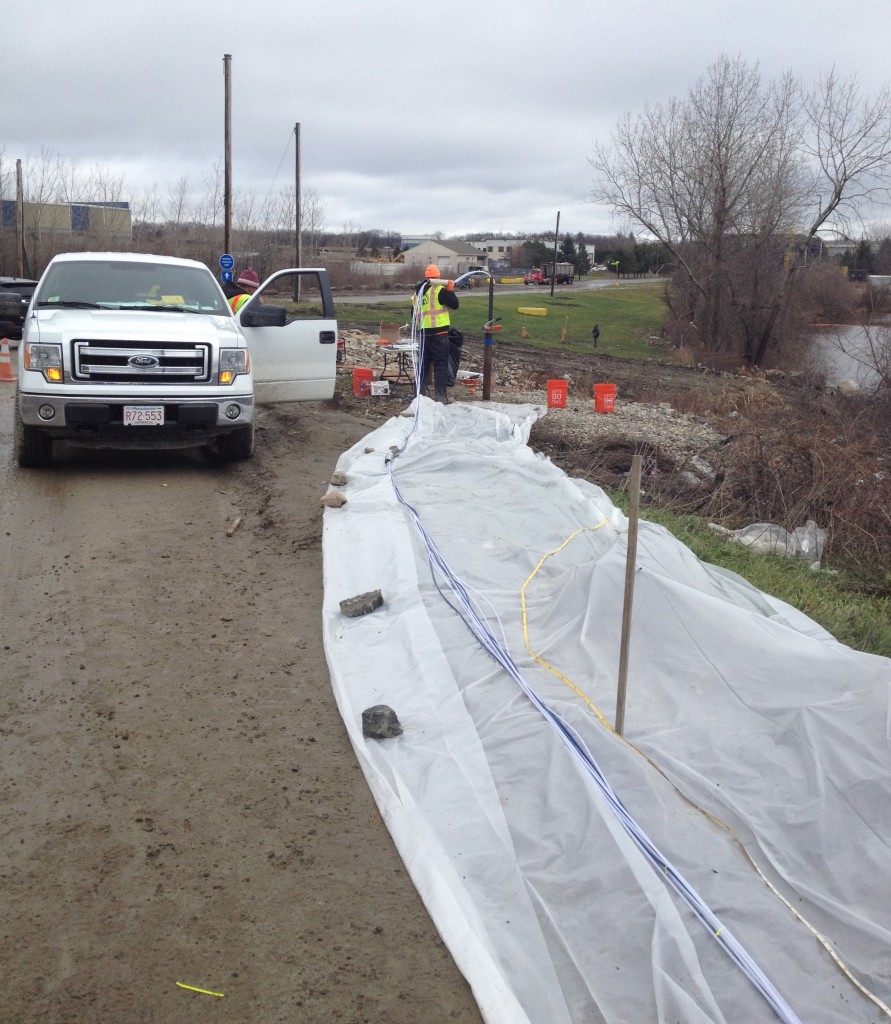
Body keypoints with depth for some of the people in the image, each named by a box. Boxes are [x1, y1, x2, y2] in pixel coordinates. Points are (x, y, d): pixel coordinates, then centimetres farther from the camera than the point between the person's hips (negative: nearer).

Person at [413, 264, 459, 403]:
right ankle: (440, 396, -4)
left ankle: (420, 394, 17)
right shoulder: (439, 290, -10)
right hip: (439, 333, -6)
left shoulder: (418, 291, 13)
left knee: (424, 363, 14)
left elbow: (414, 312, 20)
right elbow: (454, 304, -10)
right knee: (441, 365, -2)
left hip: (423, 333, 7)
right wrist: (450, 290, 3)